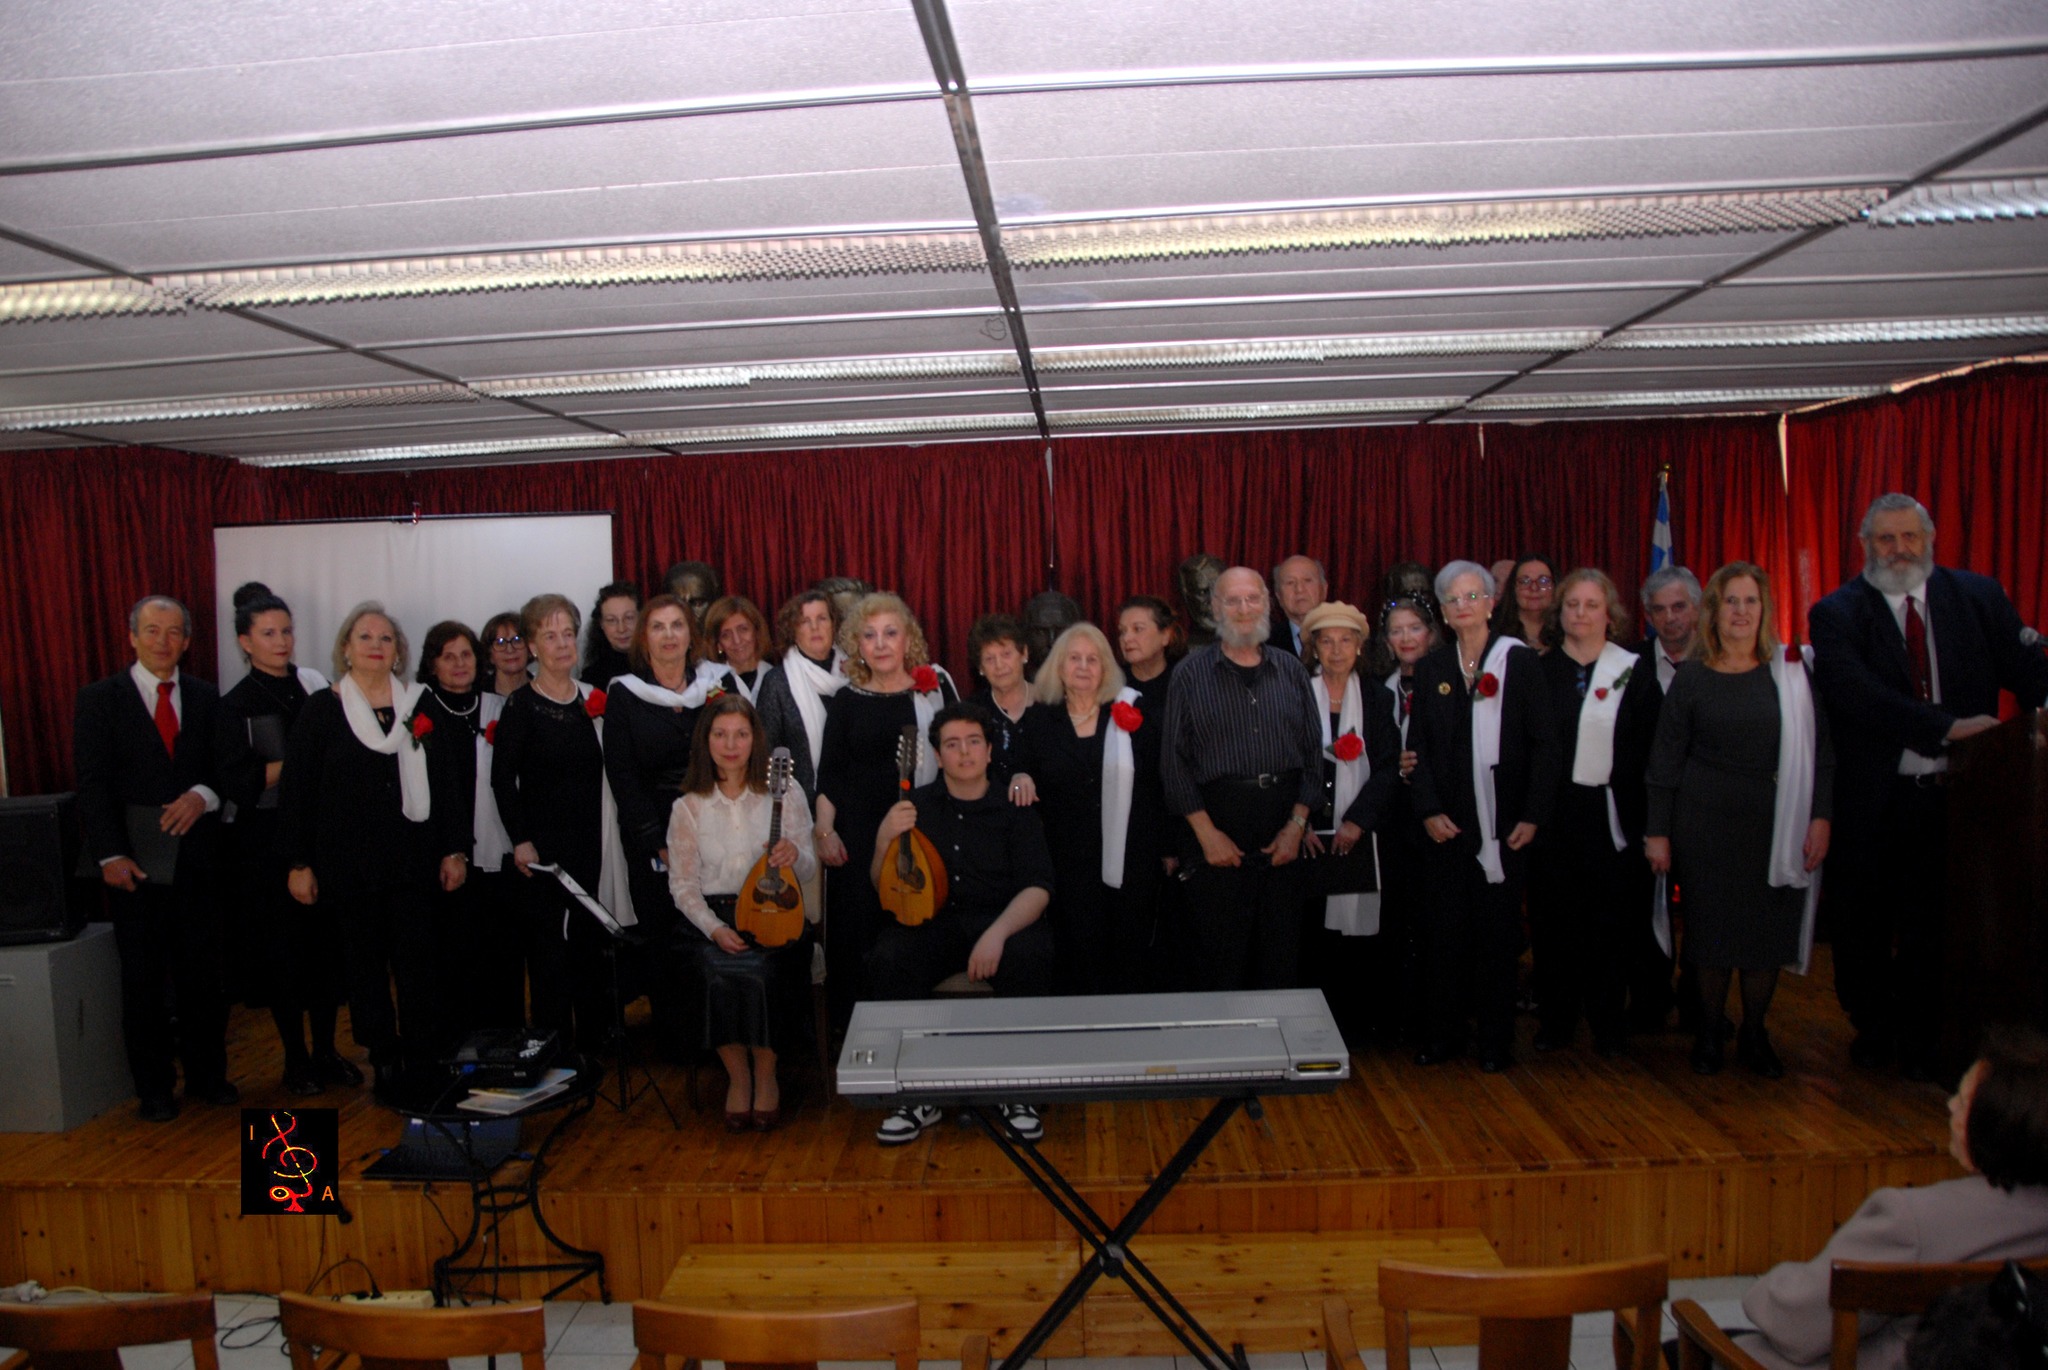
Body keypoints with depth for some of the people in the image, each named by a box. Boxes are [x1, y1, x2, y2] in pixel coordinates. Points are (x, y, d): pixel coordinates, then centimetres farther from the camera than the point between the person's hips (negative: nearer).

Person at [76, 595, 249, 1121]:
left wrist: (205, 795, -16)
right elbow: (92, 784, -5)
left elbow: (237, 768, 5)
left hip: (196, 858, 2)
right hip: (136, 862, -2)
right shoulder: (101, 698, 1)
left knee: (202, 974, 8)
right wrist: (110, 855, -14)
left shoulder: (205, 698, 9)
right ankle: (154, 1088, 20)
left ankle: (207, 1075, 22)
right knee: (143, 981, 8)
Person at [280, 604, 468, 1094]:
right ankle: (384, 1063, 17)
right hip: (349, 864, -1)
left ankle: (424, 1065, 8)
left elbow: (444, 782, 7)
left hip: (412, 860, 1)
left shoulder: (420, 706, 7)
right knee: (366, 962, 6)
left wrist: (455, 850, 2)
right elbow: (297, 792, 1)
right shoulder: (321, 710, 2)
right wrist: (298, 863, -3)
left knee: (418, 962, -1)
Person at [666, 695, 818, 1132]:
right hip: (716, 919, 1)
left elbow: (809, 869, 4)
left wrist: (794, 855, -22)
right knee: (721, 971, -30)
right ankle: (737, 1076, -4)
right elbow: (682, 884, 4)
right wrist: (715, 929, -14)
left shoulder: (784, 794, 5)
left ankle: (765, 1077, -4)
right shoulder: (688, 807, 8)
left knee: (758, 970, -30)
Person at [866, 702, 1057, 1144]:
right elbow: (881, 888, 11)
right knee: (887, 959, -30)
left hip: (1001, 922, -1)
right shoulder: (914, 807, 12)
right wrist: (885, 840, -10)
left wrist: (997, 933, -23)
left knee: (1030, 955, -33)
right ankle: (918, 1095, -12)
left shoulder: (1014, 812, 8)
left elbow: (1038, 888, -4)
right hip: (929, 922, 1)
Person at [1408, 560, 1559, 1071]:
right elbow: (1419, 748, 7)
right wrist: (1429, 810, -5)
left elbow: (1544, 744, -3)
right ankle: (1443, 1033, 16)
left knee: (1499, 930, 5)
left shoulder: (1519, 661, 0)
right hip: (1449, 824, 2)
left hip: (1504, 823, -2)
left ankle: (1496, 1040, 17)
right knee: (1444, 929, 4)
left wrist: (1532, 816, -9)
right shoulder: (1431, 669, 8)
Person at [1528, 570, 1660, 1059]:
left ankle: (1609, 1024, 19)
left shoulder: (1634, 671, 3)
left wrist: (1644, 817, -8)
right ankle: (1557, 1018, 18)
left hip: (1612, 815, -1)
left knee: (1611, 921, 6)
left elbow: (1650, 750, 0)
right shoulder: (1540, 670, 6)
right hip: (1553, 814, 1)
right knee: (1553, 918, 5)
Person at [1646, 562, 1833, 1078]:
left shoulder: (1791, 672, 2)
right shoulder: (1692, 677, 0)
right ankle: (1709, 1031, 21)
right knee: (1710, 929, 5)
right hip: (1704, 823, -1)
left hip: (1773, 825, 1)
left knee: (1768, 931, 6)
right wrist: (1658, 831, -2)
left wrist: (1821, 817, -5)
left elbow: (1820, 748, 3)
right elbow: (1665, 759, 1)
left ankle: (1755, 1034, 23)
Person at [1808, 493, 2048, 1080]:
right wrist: (1947, 727, -26)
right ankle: (1872, 1027, 33)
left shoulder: (1978, 596, 5)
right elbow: (1854, 694, -19)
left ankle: (1920, 1039, 27)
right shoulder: (1837, 613, -5)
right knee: (1865, 922, 12)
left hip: (1954, 794, 1)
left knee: (1933, 923, 10)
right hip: (1873, 798, -1)